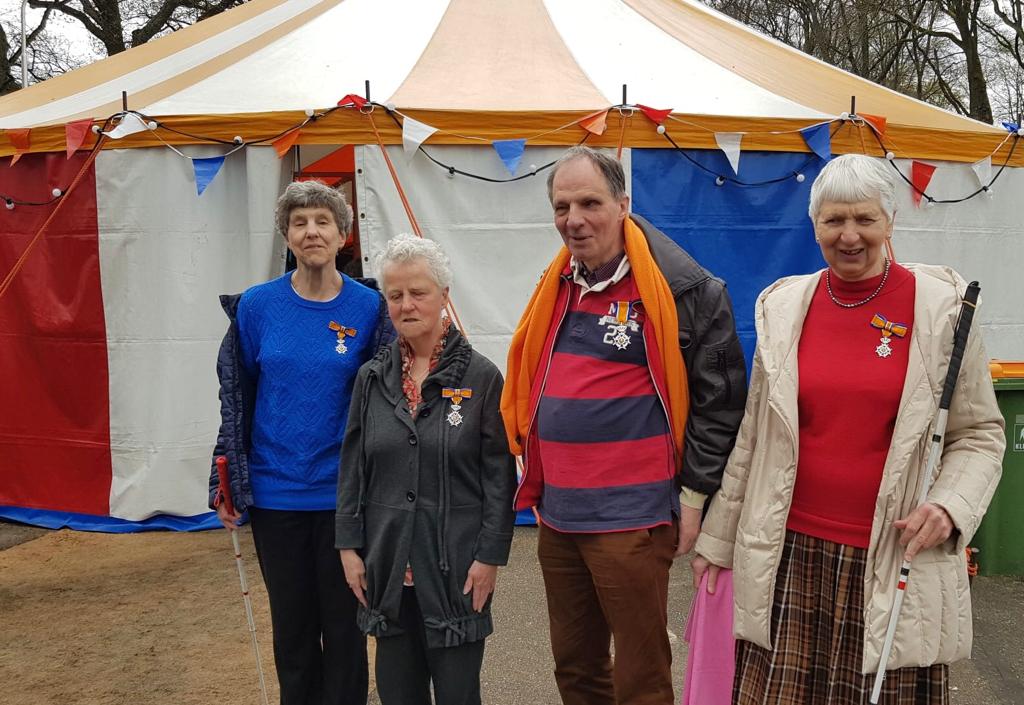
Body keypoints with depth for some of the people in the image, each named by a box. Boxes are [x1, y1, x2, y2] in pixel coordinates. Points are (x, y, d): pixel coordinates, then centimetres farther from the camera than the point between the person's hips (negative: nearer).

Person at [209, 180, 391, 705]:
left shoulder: (369, 307, -5)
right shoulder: (256, 306, -2)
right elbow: (235, 397, 4)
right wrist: (228, 485, 3)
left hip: (343, 493, -1)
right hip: (275, 493, 1)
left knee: (343, 621, 9)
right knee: (291, 622, 14)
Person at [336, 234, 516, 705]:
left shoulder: (481, 376, -6)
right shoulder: (372, 378, 6)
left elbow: (500, 475, -6)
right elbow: (352, 468, 9)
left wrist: (490, 555, -10)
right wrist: (350, 545, 3)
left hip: (457, 562, -3)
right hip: (388, 561, 4)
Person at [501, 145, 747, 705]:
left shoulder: (682, 289, -11)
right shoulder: (558, 287, 9)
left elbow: (720, 396, -8)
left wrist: (692, 493, -8)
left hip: (632, 522, -7)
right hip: (556, 518, 7)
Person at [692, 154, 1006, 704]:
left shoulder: (942, 306, -2)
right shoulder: (783, 306, 5)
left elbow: (980, 433, 4)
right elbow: (753, 436, 11)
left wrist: (949, 505, -14)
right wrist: (718, 539, 13)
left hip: (896, 561, -2)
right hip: (790, 558, 2)